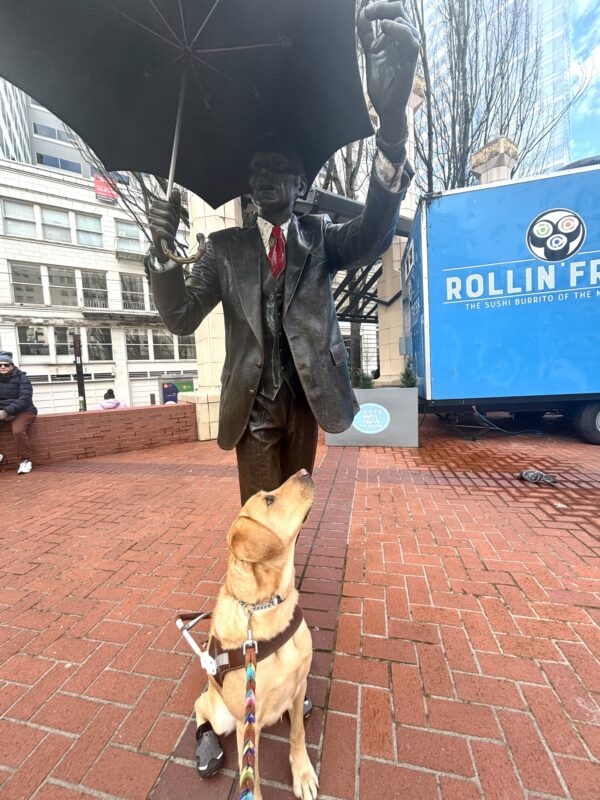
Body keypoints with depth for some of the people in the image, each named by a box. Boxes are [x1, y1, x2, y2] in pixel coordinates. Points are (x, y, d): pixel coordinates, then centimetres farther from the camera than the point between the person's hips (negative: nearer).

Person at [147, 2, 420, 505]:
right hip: (252, 405, 0)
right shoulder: (226, 247, 2)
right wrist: (164, 248, -22)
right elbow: (181, 319, -6)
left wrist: (393, 119, -33)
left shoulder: (320, 236, 2)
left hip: (306, 399, 1)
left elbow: (373, 237, -19)